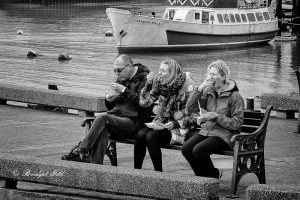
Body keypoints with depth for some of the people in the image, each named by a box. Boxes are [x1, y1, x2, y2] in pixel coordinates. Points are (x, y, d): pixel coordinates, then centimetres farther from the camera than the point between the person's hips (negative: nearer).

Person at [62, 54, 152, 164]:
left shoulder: (144, 79, -2)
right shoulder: (121, 79, 22)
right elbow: (110, 107, 28)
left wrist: (124, 91, -19)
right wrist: (108, 99, 4)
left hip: (134, 122, -7)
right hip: (117, 117, 7)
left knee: (102, 118, -27)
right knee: (103, 129, -28)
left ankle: (80, 151, -26)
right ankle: (95, 164, -38)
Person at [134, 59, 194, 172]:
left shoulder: (186, 87, -9)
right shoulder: (159, 84, 8)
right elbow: (144, 102, 9)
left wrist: (174, 124, -22)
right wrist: (148, 84, -2)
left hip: (175, 128, -6)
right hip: (160, 123, 6)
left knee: (150, 136, -29)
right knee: (140, 134, -22)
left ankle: (158, 172, -19)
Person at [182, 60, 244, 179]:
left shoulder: (235, 96, -7)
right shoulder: (208, 91, 10)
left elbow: (237, 124, -10)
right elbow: (190, 109, 4)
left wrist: (217, 117, -18)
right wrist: (199, 90, -6)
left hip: (224, 135, -6)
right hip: (206, 131, 6)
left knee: (198, 150, -28)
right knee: (186, 148, -20)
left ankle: (214, 175, -1)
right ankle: (202, 177, -1)